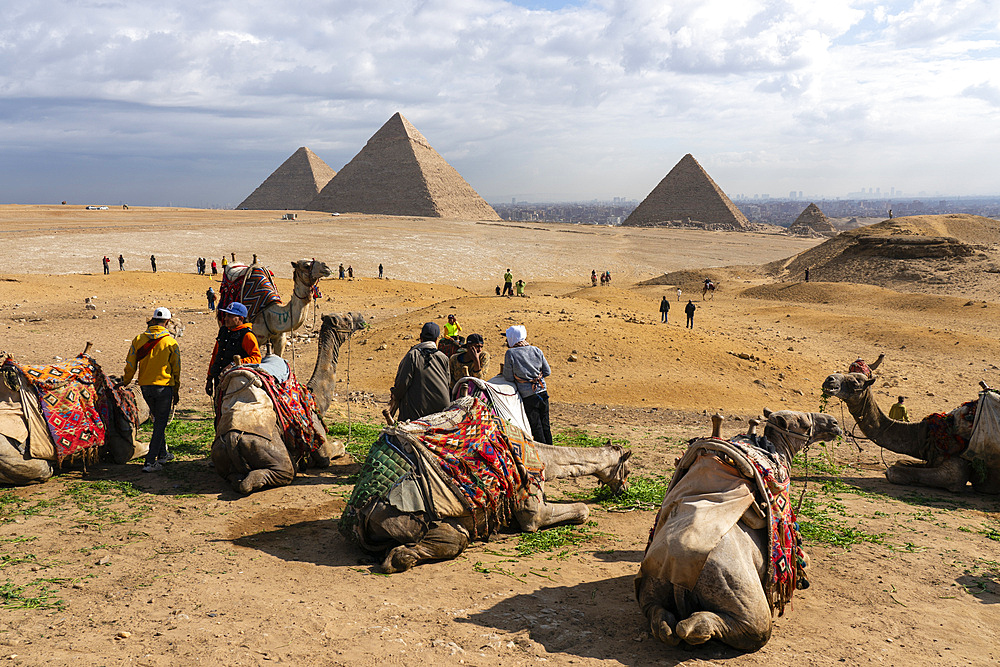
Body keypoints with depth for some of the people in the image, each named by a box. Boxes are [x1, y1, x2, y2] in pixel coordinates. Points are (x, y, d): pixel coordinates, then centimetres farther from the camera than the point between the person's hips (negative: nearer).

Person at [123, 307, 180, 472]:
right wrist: (176, 391, 9)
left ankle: (162, 454, 31)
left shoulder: (138, 339, -1)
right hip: (164, 386, -4)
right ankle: (150, 462, -3)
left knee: (158, 419, 21)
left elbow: (130, 365, 3)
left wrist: (125, 381, 20)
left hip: (145, 387, 4)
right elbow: (176, 370, -1)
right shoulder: (171, 343, -8)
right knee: (160, 423, 2)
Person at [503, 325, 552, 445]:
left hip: (528, 397, -5)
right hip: (543, 394, 5)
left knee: (536, 427, 5)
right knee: (545, 426, 16)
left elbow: (509, 378, -7)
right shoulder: (537, 351, 3)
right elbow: (547, 372, 7)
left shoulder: (510, 354, -11)